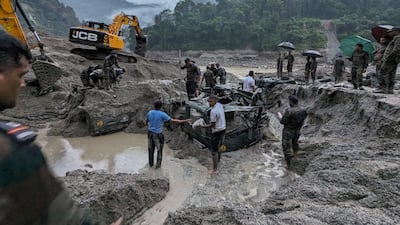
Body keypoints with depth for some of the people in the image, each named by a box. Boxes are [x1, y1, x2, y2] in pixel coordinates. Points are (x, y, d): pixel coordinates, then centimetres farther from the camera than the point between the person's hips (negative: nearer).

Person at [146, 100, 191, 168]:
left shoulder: (149, 112, 0)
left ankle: (151, 163, 35)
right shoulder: (162, 114, -18)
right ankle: (158, 165, 23)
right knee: (159, 150, 14)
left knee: (151, 149, 22)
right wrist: (185, 121, -15)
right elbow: (173, 120, -19)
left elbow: (146, 122, 14)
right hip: (157, 135, -5)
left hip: (150, 133, 5)